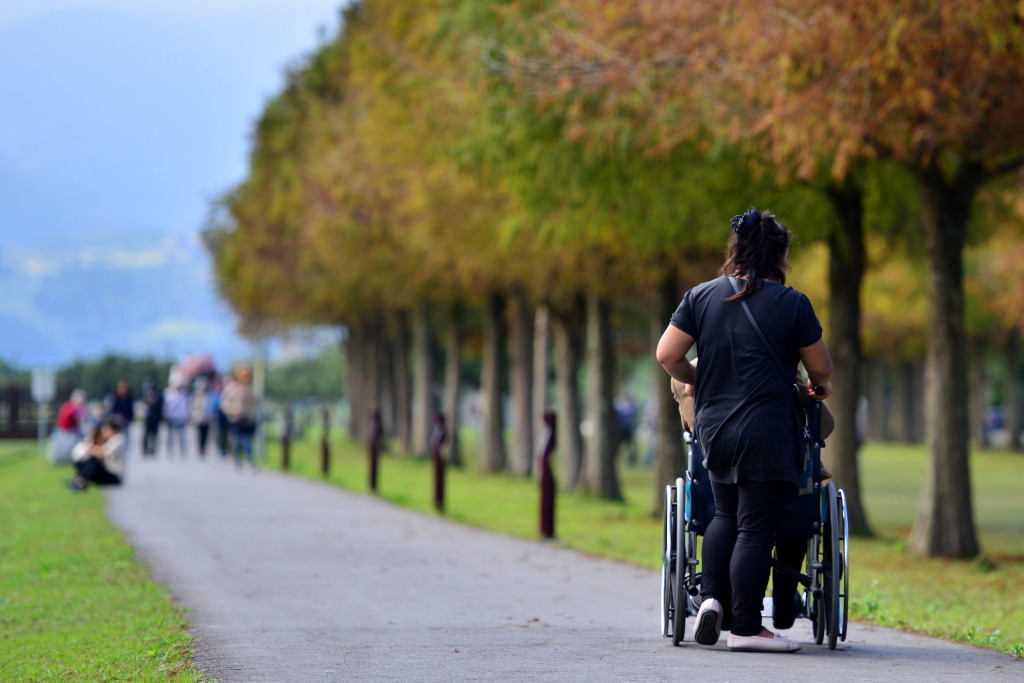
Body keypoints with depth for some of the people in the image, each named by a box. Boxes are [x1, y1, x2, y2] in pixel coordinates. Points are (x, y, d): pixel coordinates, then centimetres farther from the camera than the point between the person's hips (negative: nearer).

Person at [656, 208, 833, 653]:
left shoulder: (701, 296, 4)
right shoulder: (792, 304, -5)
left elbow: (667, 354, 2)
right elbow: (821, 368, 3)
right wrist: (818, 386, 25)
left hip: (713, 428, 4)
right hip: (767, 433, -4)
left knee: (726, 515, 22)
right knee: (756, 528, -1)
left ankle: (711, 596, 6)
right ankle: (746, 627, 0)